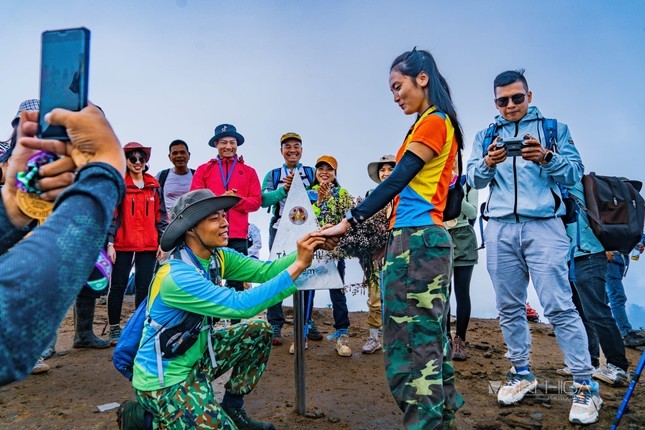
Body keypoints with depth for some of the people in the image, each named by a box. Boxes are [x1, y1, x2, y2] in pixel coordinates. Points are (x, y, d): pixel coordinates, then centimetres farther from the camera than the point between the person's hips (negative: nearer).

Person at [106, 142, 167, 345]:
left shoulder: (154, 186, 9)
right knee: (118, 286, 5)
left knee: (144, 286, 7)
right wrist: (110, 243, -7)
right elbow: (111, 215, -1)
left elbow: (160, 215, 11)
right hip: (123, 244, -2)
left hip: (149, 245, 2)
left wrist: (162, 241, 4)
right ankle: (115, 330, 15)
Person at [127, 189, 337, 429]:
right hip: (163, 379, -8)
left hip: (194, 356, 8)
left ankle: (232, 410, 16)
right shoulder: (176, 277, -30)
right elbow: (241, 306, -37)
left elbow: (265, 270, -11)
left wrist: (309, 249, -26)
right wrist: (298, 265, -37)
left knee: (259, 331, 3)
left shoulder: (218, 257, -3)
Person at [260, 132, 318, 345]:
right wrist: (283, 189, -20)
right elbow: (264, 200, -4)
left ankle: (307, 322, 15)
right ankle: (275, 326, 4)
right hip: (280, 229, 0)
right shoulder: (273, 174, 11)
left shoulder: (311, 173, 10)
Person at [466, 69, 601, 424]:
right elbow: (473, 179, 5)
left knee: (559, 306, -8)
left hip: (543, 225, -3)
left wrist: (546, 158, -20)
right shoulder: (485, 136, 16)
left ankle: (585, 385, 3)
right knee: (509, 307, 7)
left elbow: (575, 172, 0)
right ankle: (521, 374, 21)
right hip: (500, 229, 3)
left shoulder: (554, 128, 10)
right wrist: (488, 163, -17)